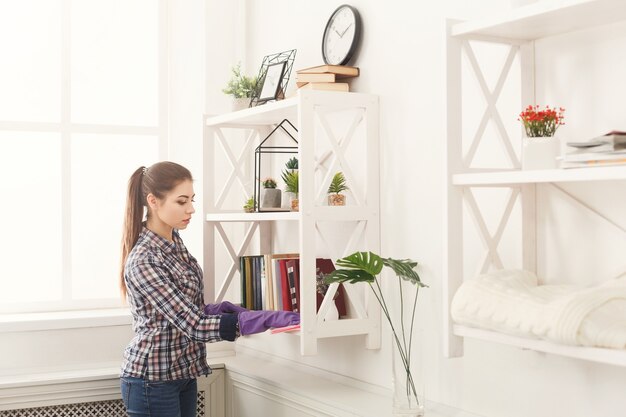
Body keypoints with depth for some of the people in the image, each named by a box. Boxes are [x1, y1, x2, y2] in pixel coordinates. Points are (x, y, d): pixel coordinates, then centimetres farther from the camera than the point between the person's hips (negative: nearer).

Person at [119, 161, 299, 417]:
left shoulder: (173, 240, 3)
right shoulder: (143, 262, -24)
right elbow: (194, 325, -28)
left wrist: (218, 308, -5)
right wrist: (270, 319, -33)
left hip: (184, 373, 8)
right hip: (153, 380, -8)